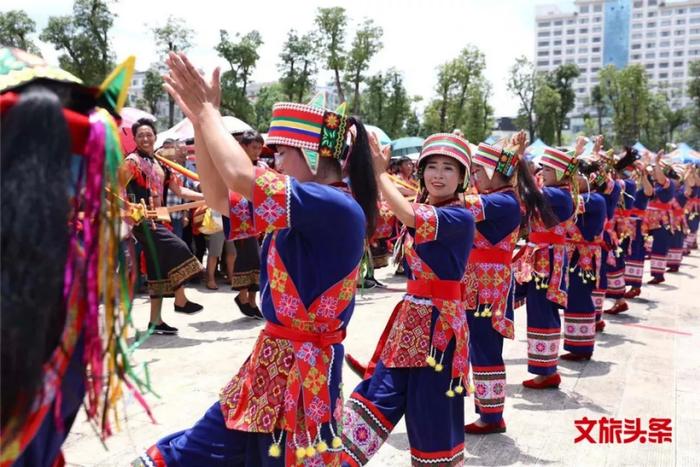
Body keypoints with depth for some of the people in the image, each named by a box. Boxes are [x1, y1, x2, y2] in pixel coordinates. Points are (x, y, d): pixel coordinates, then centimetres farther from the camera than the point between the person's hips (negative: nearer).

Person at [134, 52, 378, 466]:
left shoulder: (339, 209, -22)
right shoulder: (302, 211, 5)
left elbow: (242, 177, -30)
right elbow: (221, 198, 11)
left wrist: (207, 110, -15)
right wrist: (199, 120, 2)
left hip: (302, 370, -8)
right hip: (273, 360, 8)